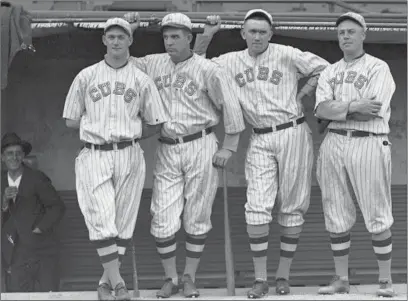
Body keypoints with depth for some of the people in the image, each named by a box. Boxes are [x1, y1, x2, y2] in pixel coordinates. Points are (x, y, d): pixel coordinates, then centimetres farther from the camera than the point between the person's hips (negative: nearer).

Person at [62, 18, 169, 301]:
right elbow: (72, 121, 10)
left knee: (124, 221, 3)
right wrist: (97, 126, 7)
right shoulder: (86, 77, 7)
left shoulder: (142, 80, 8)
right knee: (102, 218, -14)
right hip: (94, 156, -1)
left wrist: (129, 135, 8)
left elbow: (156, 123, 12)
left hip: (129, 156, 1)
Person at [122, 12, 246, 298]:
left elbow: (231, 108, -4)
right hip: (167, 149, 3)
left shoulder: (208, 70, -6)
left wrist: (229, 147, -6)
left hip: (201, 146, -3)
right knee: (163, 218, 0)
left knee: (198, 217, 4)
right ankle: (171, 278, 14)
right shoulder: (154, 63, 7)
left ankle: (190, 278, 17)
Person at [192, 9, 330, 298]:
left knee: (292, 207, 3)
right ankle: (260, 279, -1)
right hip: (260, 140, 2)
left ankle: (283, 275, 13)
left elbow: (324, 69, 1)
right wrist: (207, 34, 1)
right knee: (257, 207, -7)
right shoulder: (232, 62, 7)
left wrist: (300, 96, -2)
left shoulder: (287, 55, -2)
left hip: (293, 133, -2)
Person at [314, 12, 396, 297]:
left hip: (369, 144, -5)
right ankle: (341, 279, 17)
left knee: (377, 217, -2)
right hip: (334, 143, 5)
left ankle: (386, 280, 8)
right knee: (337, 216, 7)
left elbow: (372, 111, -13)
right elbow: (322, 108, -1)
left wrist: (336, 111, -6)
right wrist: (353, 106, -15)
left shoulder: (378, 68, 0)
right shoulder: (330, 72, 15)